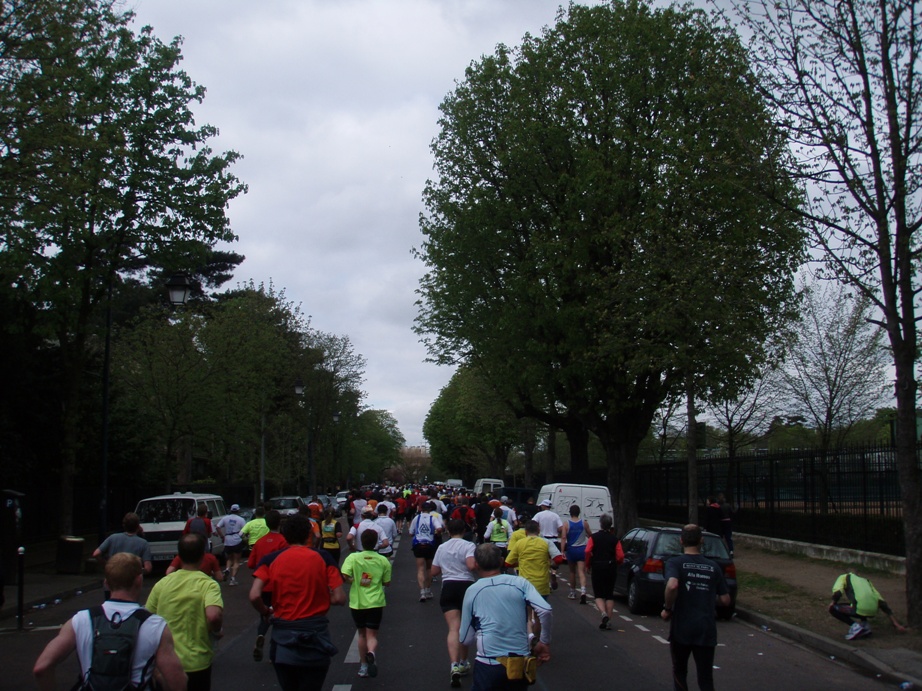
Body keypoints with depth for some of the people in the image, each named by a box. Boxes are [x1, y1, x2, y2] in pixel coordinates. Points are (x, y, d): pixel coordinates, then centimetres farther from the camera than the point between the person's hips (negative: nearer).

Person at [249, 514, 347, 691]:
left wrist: (265, 612, 6)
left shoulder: (271, 560, -3)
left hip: (283, 636, 1)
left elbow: (254, 596, -14)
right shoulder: (323, 558, -5)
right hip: (315, 633, -1)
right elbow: (340, 598, -9)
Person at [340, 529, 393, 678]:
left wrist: (353, 580, 1)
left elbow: (344, 576, -19)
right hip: (376, 603, 0)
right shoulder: (383, 560, -2)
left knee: (362, 634, 19)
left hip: (357, 603, 1)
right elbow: (387, 583, 3)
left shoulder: (353, 557, -8)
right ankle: (371, 653, -30)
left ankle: (363, 666, 24)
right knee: (372, 635, 2)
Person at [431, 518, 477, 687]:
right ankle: (463, 663, 28)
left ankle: (454, 665, -26)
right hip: (466, 585, -2)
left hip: (448, 586, 2)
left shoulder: (441, 547, 10)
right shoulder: (468, 545, -4)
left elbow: (434, 571, 15)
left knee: (453, 629, -7)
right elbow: (472, 565, -21)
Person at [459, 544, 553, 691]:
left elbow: (466, 639, 7)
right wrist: (544, 642, 3)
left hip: (489, 664, -2)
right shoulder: (520, 583, 2)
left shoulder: (472, 591, 2)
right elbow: (545, 611, -11)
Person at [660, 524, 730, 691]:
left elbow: (672, 585, -26)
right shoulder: (713, 567, 6)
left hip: (681, 629, -2)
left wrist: (667, 609, -11)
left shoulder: (675, 563, -6)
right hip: (707, 630, 2)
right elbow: (725, 600, 8)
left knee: (680, 673, 19)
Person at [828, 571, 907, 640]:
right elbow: (882, 603, 25)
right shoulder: (866, 581, 34)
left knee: (833, 608, 13)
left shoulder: (844, 577, 23)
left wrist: (833, 602, 19)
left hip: (860, 608, -6)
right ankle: (864, 625, 13)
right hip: (873, 611, 6)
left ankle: (855, 626, -3)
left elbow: (837, 592, 0)